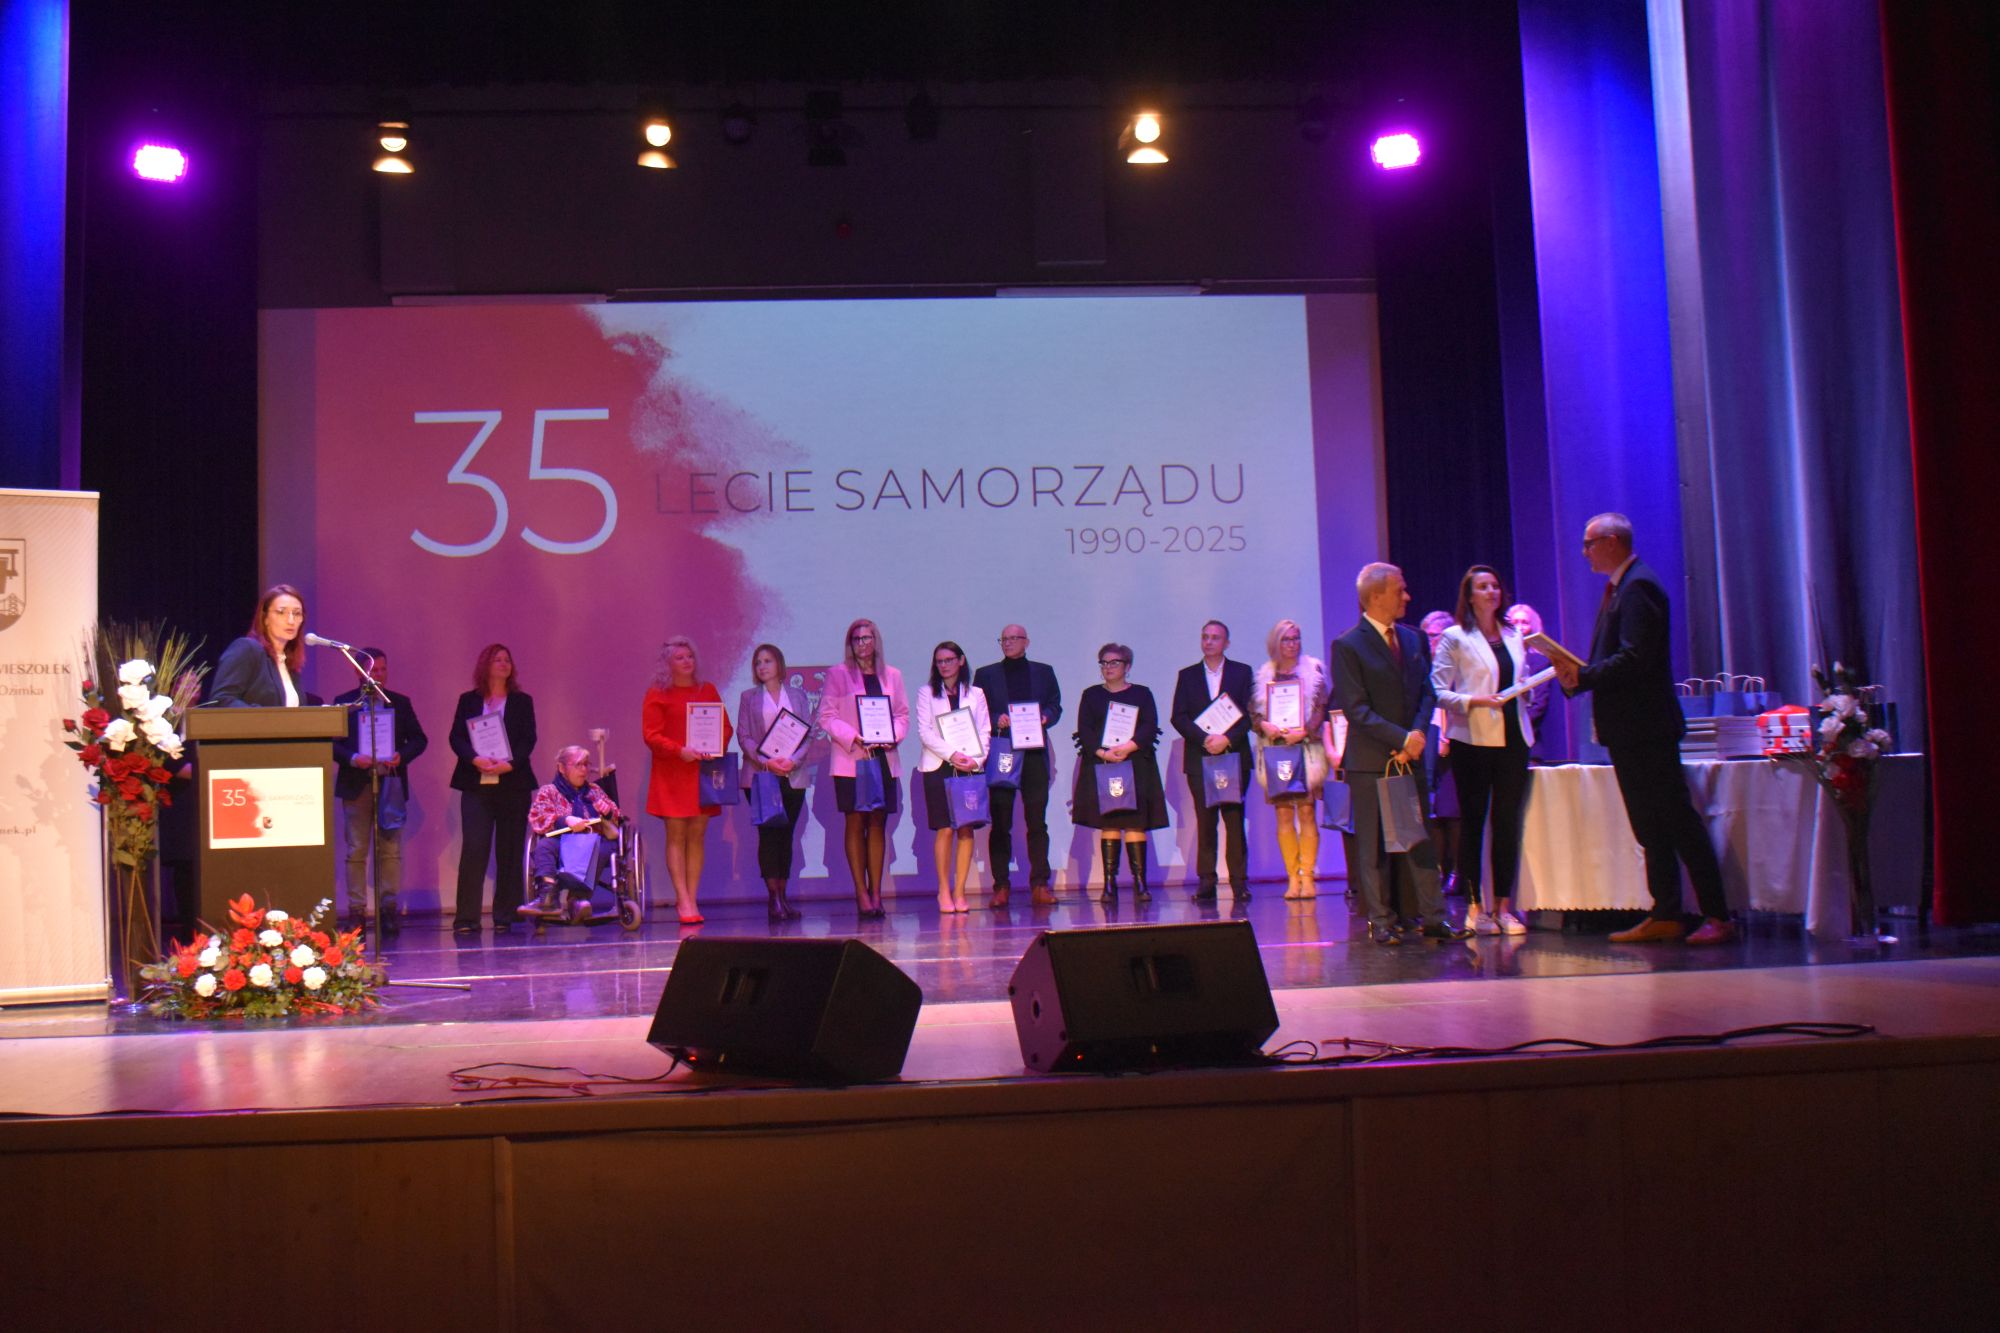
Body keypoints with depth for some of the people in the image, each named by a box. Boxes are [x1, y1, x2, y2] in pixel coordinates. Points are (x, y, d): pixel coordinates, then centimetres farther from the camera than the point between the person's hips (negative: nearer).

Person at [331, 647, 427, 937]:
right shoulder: (344, 703, 5)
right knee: (356, 851, 1)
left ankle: (389, 909, 4)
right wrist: (352, 758, -18)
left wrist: (402, 755, -9)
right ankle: (356, 910, 4)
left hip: (391, 784, 2)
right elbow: (332, 742, 0)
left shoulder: (400, 703, 11)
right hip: (356, 785, -1)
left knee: (391, 850, 1)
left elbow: (419, 739, 9)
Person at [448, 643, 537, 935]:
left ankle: (505, 916, 6)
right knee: (473, 849, -8)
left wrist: (509, 763, -15)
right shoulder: (468, 701, 11)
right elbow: (456, 738, 2)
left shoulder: (522, 701, 11)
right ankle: (466, 918, -7)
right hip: (476, 784, -1)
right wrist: (476, 760, -16)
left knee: (510, 852, 1)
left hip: (513, 783, 1)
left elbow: (528, 740, 2)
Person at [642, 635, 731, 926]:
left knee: (697, 835, 2)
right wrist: (680, 751, -19)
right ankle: (684, 901, -5)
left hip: (703, 772, 4)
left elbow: (725, 727, 13)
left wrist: (718, 749, -7)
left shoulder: (708, 691, 13)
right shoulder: (657, 694, 1)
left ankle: (691, 899, 6)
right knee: (676, 835, -5)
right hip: (672, 774, -4)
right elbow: (651, 735, -6)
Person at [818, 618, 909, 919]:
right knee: (856, 824, -4)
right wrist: (854, 738, -16)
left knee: (878, 825, 3)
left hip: (883, 759, 3)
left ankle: (875, 892, 6)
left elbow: (902, 714, 13)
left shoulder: (892, 676, 13)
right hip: (850, 760, -3)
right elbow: (826, 716, -3)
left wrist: (893, 735, -8)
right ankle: (862, 894, -2)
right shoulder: (837, 674, 3)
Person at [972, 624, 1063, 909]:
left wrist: (1045, 717, -8)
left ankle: (1040, 884, 0)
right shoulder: (985, 674, 12)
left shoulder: (1043, 672, 16)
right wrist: (996, 721, -11)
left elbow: (1055, 705, 13)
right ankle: (1001, 886, 2)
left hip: (1035, 754, 1)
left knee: (1037, 821, -2)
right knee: (1000, 823, -1)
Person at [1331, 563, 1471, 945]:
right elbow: (1356, 708, -13)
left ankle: (1432, 917, 9)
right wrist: (1400, 739, -18)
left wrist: (1418, 733, -7)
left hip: (1411, 756, 6)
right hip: (1370, 761, -5)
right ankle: (1381, 921, 6)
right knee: (1373, 845, 0)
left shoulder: (1414, 638, 12)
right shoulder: (1347, 646, -8)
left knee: (1421, 839, 6)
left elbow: (1427, 691, 11)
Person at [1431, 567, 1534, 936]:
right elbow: (1437, 691, -5)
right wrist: (1474, 701, -19)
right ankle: (1474, 908, 5)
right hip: (1473, 740, -4)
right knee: (1473, 822, 0)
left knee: (1508, 821, 3)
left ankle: (1503, 906, 7)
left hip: (1512, 738, 5)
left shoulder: (1513, 637, 16)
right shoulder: (1454, 638, 0)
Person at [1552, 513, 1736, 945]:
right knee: (1650, 828, 11)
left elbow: (1634, 659, -24)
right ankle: (1665, 917, 16)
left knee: (1678, 822, -7)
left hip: (1645, 726, -10)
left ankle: (1717, 917, -3)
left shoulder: (1638, 586, -14)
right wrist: (1576, 675, 3)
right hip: (1629, 729, 10)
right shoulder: (1620, 587, 18)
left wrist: (1582, 677, -18)